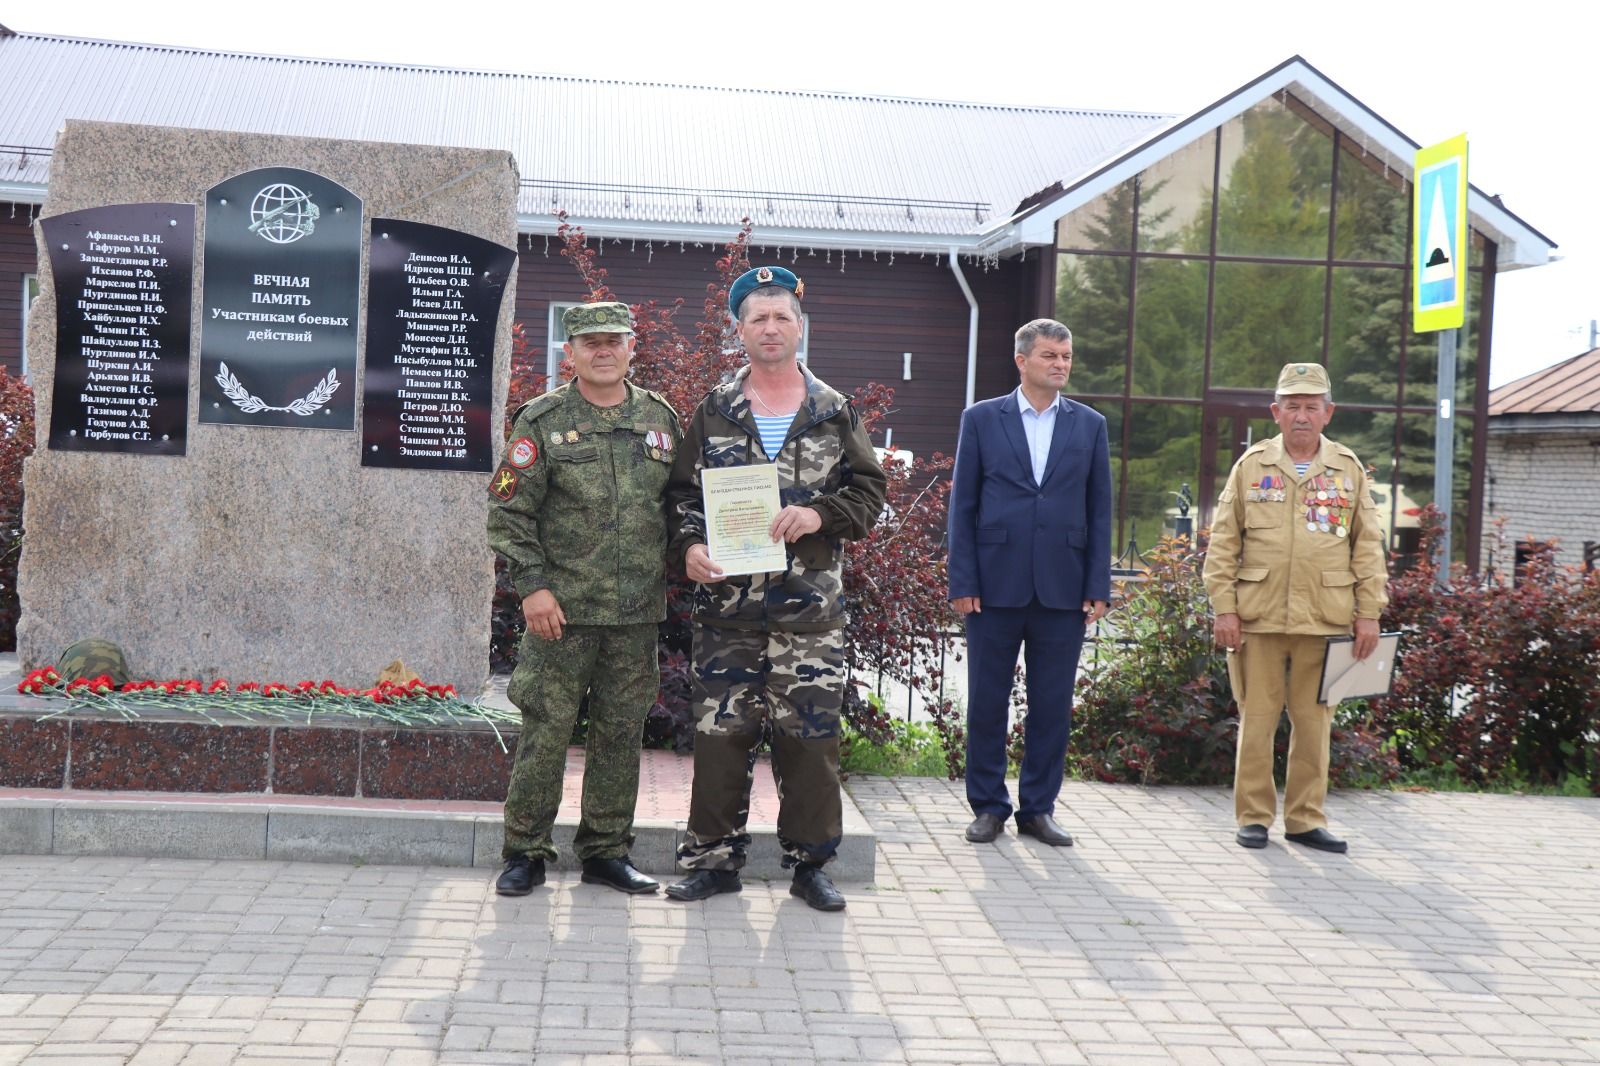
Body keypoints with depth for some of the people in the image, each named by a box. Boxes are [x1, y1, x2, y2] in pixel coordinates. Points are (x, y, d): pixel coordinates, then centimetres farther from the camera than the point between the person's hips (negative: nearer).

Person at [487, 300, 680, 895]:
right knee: (546, 730, 0)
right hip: (562, 607, -3)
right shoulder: (543, 420, -1)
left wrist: (673, 579, 10)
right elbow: (509, 511, -3)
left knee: (621, 732, 9)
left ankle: (606, 851, 22)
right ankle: (526, 853, 13)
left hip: (637, 612, 3)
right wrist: (532, 585, -11)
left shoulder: (660, 419, 10)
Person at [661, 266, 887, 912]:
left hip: (811, 608, 0)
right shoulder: (714, 411, 9)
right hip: (727, 606, 0)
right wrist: (688, 546, -9)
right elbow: (682, 492, 9)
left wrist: (820, 515, -10)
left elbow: (869, 491, 8)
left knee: (810, 737, 2)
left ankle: (809, 862, 16)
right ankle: (715, 858, 16)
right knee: (720, 734, 3)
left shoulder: (835, 414, 9)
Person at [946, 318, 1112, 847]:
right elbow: (963, 504, 3)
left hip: (1063, 590, 1)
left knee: (1053, 706, 6)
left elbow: (1099, 511, 8)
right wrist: (962, 583, -4)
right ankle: (988, 806, 17)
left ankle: (1038, 808, 18)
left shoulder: (1090, 425, 9)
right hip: (996, 586, -1)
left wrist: (1098, 587, 1)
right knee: (987, 703, 5)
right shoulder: (981, 419, 4)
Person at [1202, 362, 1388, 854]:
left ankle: (1306, 819, 16)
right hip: (1258, 619, -1)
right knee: (1257, 719, 4)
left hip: (1325, 622, 1)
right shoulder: (1252, 465, 5)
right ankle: (1253, 816, 14)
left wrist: (1369, 613, 3)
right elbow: (1223, 542, 4)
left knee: (1313, 722, 6)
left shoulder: (1349, 470, 8)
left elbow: (1368, 547, 9)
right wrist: (1224, 607, -3)